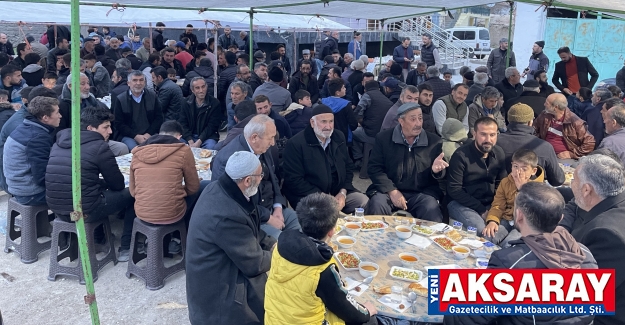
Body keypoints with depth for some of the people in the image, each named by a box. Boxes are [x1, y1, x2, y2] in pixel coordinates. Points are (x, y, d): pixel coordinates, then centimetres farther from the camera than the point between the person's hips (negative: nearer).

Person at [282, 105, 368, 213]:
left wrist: (343, 192, -2)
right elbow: (294, 180, -13)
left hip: (339, 193, 6)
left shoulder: (339, 137, 10)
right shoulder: (295, 144, -10)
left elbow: (349, 167, 15)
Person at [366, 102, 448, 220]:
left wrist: (436, 170, -13)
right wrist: (391, 190, -15)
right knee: (376, 206, -30)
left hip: (422, 193, 1)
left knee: (433, 214, -29)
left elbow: (439, 175, 14)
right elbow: (374, 167, -1)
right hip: (389, 191, 0)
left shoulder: (434, 141, 6)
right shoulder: (383, 138, 2)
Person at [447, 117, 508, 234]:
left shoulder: (499, 153, 5)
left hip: (490, 204, 5)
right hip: (462, 204, -5)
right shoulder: (461, 155, -12)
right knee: (481, 229, -30)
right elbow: (454, 190, -13)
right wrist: (482, 210, -15)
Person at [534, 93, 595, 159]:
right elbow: (533, 129, 23)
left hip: (565, 159, -4)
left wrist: (572, 154, -11)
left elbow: (590, 143, -7)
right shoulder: (544, 116, 5)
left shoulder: (575, 122, -10)